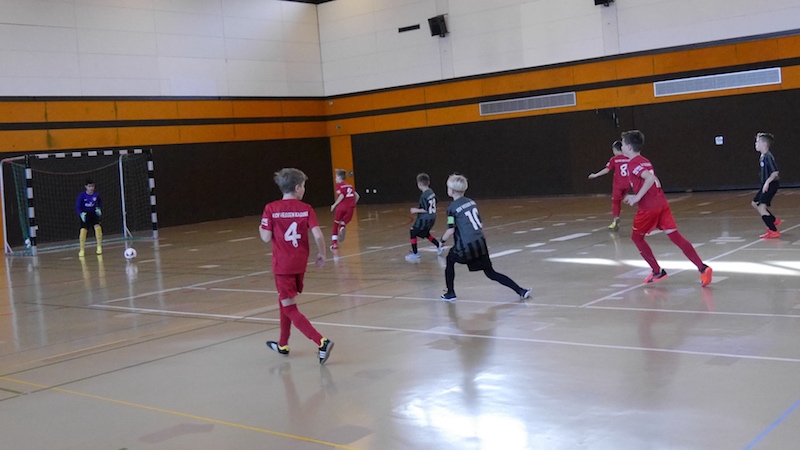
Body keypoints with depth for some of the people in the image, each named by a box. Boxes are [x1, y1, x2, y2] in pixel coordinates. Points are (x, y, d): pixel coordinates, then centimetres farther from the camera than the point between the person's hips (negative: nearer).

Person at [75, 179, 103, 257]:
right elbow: (77, 207, -12)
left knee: (98, 227, -19)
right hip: (85, 215, -2)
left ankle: (99, 247, -4)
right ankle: (82, 250, -1)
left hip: (93, 214, 2)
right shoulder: (82, 195, -16)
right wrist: (81, 214, -28)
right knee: (83, 230, -16)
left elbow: (100, 202, 13)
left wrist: (99, 209, -2)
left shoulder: (96, 195, -8)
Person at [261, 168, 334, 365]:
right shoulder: (306, 209, -3)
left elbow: (266, 237, -9)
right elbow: (318, 234, -11)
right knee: (285, 300, 24)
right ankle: (283, 345, 36)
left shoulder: (271, 208, -8)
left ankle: (322, 342, -18)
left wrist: (261, 228, 13)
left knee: (290, 309, -2)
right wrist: (321, 254, 4)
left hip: (282, 264, -4)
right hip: (300, 263, 4)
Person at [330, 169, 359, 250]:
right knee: (344, 222, 16)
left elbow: (341, 196, -14)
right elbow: (357, 196, 12)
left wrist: (334, 205, -7)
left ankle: (334, 243, 10)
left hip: (341, 206, -4)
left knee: (336, 224, 12)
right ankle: (342, 227, -22)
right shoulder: (350, 185, 18)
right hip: (350, 207, 4)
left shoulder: (339, 186, 1)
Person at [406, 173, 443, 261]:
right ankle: (439, 246, 30)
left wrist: (416, 210, -11)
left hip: (424, 219, -9)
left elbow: (426, 210, -22)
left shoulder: (423, 196, -21)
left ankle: (415, 253, 5)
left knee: (413, 233, 4)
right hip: (431, 218, 9)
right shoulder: (431, 192, 4)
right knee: (426, 233, 28)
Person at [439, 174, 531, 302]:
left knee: (450, 260, 23)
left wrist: (442, 240, 7)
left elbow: (451, 230, -10)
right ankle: (521, 291, 4)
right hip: (481, 243, 6)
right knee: (490, 272, 12)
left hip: (465, 247, -5)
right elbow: (481, 225, 15)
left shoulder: (452, 208, -5)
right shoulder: (471, 202, 14)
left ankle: (450, 293, 22)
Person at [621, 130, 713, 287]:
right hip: (661, 203, 8)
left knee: (636, 237, 12)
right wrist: (636, 197, 22)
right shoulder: (644, 161, 21)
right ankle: (702, 268, -11)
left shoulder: (633, 163, -7)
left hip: (648, 207, -8)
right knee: (675, 236, 0)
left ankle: (657, 272, 11)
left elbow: (650, 179, -24)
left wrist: (637, 197, -19)